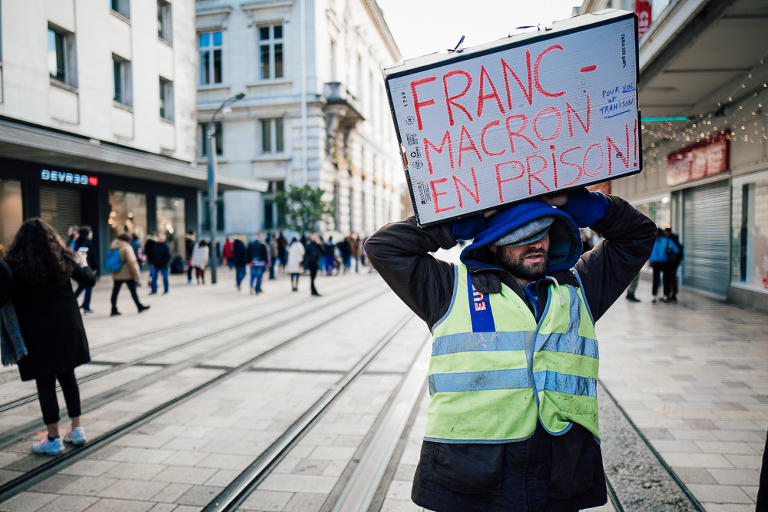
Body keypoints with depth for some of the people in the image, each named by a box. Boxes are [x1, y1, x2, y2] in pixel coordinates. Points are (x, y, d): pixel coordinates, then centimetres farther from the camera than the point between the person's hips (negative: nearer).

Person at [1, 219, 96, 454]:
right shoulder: (62, 258, 0)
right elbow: (89, 281, 7)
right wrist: (83, 264, 26)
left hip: (36, 331, -3)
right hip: (66, 327, 4)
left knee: (45, 383, 5)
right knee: (67, 376, 16)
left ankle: (53, 439, 12)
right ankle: (76, 429, 22)